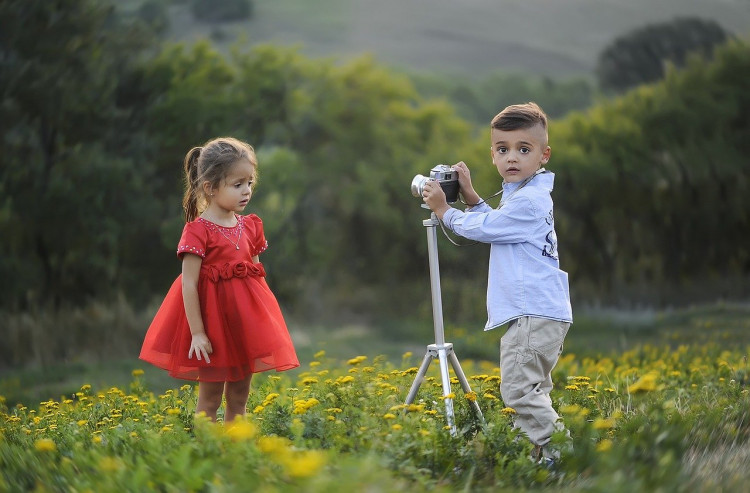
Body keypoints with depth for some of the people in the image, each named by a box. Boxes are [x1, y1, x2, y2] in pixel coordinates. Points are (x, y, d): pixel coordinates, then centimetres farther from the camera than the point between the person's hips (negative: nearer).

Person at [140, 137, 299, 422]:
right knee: (209, 398, 2)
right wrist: (197, 333, -18)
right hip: (213, 319, -6)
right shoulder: (197, 231, -14)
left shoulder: (250, 226, 6)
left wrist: (261, 321, 9)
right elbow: (189, 284, -16)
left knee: (239, 397, 12)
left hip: (247, 318, 6)